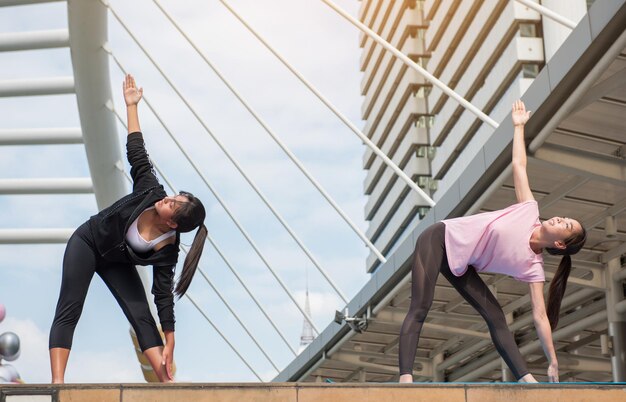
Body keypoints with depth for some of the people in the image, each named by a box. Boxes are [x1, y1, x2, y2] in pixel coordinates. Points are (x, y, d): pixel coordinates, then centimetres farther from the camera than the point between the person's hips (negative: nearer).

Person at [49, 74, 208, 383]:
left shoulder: (167, 250, -27)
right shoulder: (151, 192, -27)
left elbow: (164, 295, -26)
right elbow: (137, 152, -18)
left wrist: (169, 349, -30)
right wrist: (131, 105, -13)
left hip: (117, 263, 0)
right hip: (86, 243, 0)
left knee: (141, 315, -12)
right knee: (68, 312, -13)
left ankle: (166, 383, -12)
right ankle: (57, 383, -20)